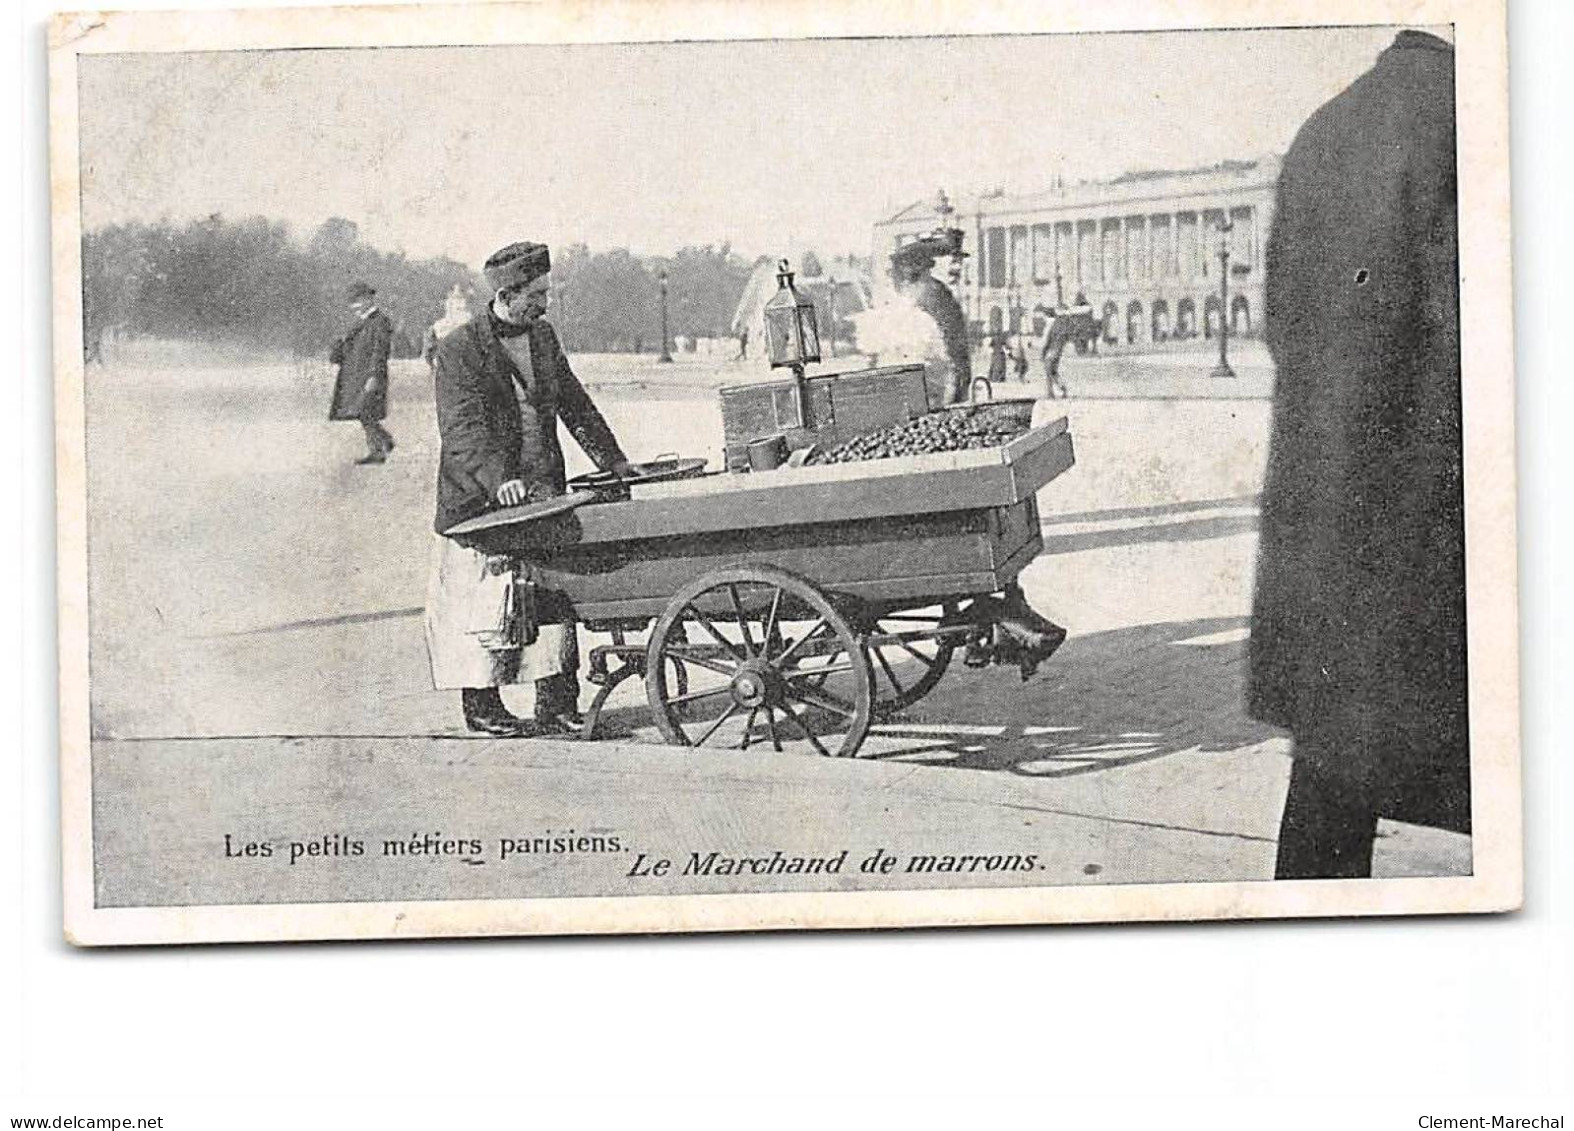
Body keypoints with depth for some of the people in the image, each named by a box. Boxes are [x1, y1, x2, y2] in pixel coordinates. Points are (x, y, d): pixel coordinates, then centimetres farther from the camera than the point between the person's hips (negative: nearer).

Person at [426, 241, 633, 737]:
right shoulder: (458, 351, -10)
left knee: (554, 599, 3)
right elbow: (462, 429, -20)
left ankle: (556, 706, 9)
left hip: (543, 496, 6)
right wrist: (498, 479, -34)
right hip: (480, 501, -6)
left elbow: (574, 403, 20)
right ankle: (481, 707, 13)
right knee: (485, 603, 1)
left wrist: (613, 461, 15)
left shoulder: (543, 335, 11)